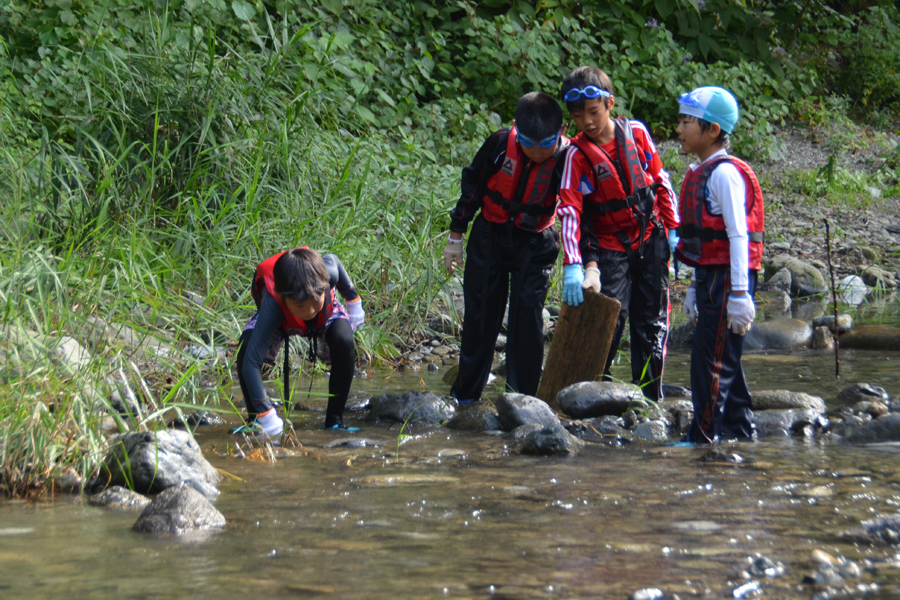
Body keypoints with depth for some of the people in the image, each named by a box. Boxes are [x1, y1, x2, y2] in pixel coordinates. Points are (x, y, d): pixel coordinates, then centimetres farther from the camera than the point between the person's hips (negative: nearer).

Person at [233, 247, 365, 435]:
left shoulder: (327, 271, -42)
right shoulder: (273, 305, -48)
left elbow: (333, 259, -13)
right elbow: (250, 363, -52)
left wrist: (353, 300, -4)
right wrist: (265, 414, -57)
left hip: (327, 312, 1)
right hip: (279, 320, -1)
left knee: (344, 342, -30)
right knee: (246, 348, -29)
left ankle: (334, 420, -14)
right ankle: (255, 420, -7)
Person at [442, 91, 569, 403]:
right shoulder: (501, 144, -19)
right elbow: (472, 185, -2)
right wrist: (455, 235, 3)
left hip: (535, 245, -1)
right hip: (489, 237, 1)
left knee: (527, 316, -10)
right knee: (479, 316, 5)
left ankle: (522, 397, 0)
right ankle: (465, 394, 20)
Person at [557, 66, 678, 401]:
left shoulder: (636, 133, -4)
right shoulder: (578, 154, -13)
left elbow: (660, 182, 8)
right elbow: (569, 211, -20)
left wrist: (672, 229, 7)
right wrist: (573, 266, -30)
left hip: (650, 240, 3)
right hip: (609, 248, -3)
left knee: (652, 322, 7)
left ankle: (650, 396, 17)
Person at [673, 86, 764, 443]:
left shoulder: (724, 173, -13)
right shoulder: (703, 173, 16)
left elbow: (738, 236, -18)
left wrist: (739, 294, -21)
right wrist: (696, 286, 23)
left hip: (727, 279, -10)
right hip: (711, 277, 10)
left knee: (711, 362, -8)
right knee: (723, 361, 14)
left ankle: (703, 437, -5)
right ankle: (740, 431, 21)